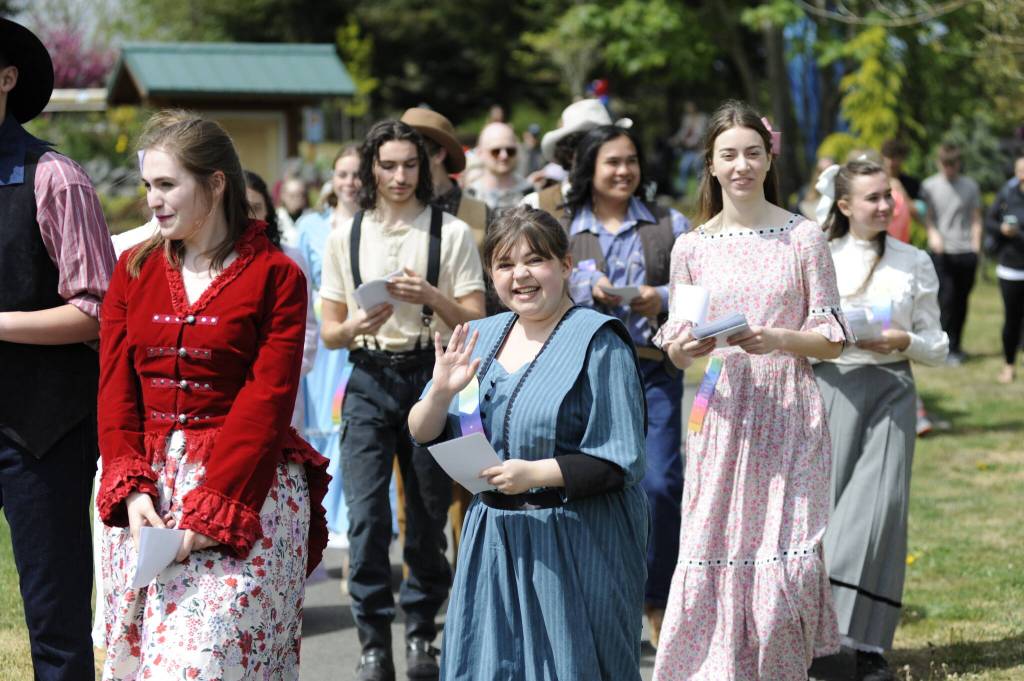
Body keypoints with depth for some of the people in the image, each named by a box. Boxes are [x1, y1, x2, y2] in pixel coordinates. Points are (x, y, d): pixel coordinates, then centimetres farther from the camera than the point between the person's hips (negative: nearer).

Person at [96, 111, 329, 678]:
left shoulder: (275, 277, -2)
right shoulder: (134, 271, 12)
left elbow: (266, 402, -9)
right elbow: (116, 391, 6)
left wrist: (210, 509, -17)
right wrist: (131, 489, -9)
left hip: (247, 488, -5)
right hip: (146, 491, 5)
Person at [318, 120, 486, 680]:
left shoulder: (451, 233, 2)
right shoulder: (345, 237, 9)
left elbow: (475, 323, 0)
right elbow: (329, 332, 10)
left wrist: (431, 297, -17)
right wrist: (355, 327, -12)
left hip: (431, 376, -1)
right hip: (368, 381, 1)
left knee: (428, 516, 5)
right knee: (366, 517, -9)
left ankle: (421, 635, 20)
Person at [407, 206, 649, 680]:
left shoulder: (597, 342, -9)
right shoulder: (482, 338, 9)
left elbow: (618, 460, -13)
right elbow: (423, 434, 10)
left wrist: (534, 473, -23)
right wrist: (441, 391, -10)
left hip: (575, 547, -6)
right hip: (492, 539, 6)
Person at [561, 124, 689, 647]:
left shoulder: (669, 226, 9)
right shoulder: (562, 231, 8)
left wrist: (665, 299, -12)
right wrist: (588, 293, -15)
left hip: (653, 370, 0)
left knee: (660, 482, -11)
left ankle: (657, 600, 5)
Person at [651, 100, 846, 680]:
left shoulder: (803, 238, 2)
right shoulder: (692, 247, 7)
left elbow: (833, 340, 2)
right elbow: (675, 346, 10)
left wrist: (775, 339, -16)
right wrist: (685, 346, -13)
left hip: (790, 416, -2)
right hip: (722, 414, 2)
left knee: (787, 559, -9)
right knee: (715, 555, -3)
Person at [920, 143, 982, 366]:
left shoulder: (970, 186, 11)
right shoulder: (929, 186, 5)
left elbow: (976, 218, 13)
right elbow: (927, 216, 4)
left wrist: (976, 245, 4)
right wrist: (933, 234, -15)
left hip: (966, 252, 2)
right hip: (941, 251, -2)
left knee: (961, 301, 6)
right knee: (946, 299, -10)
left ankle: (956, 345, 17)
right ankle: (948, 348, -7)